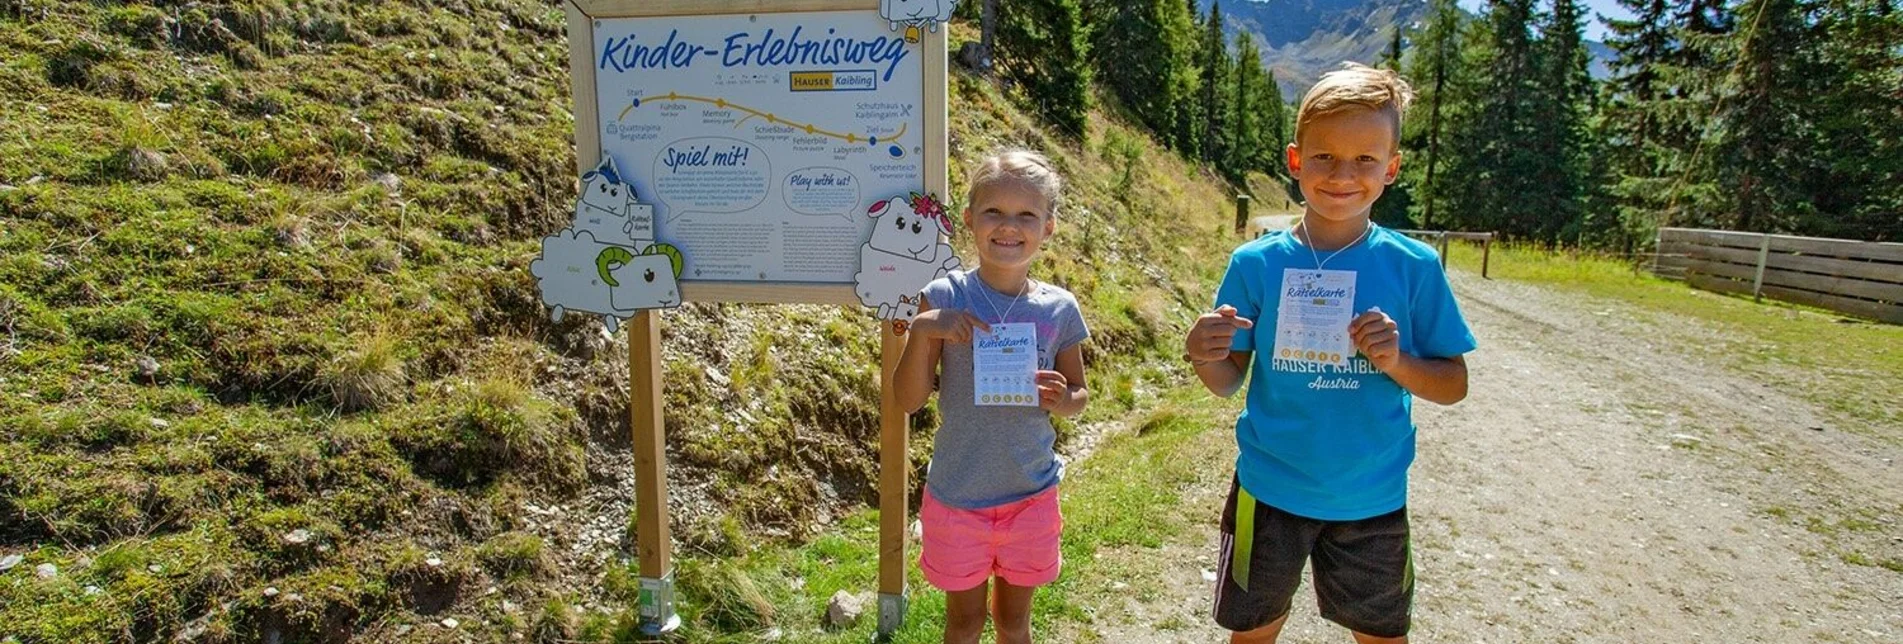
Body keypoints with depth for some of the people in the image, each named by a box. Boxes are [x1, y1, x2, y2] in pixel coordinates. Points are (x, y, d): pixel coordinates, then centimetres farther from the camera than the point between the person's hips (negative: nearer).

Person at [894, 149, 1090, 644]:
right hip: (957, 497, -1)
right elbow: (909, 399, -10)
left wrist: (1063, 401, -17)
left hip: (1031, 497, 2)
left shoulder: (1059, 309, -6)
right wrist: (921, 332, -26)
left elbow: (1079, 392, 7)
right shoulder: (944, 297, -12)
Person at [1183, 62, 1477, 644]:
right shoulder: (1256, 263, -7)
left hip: (1373, 501, 1)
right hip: (1270, 491, 0)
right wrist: (1202, 356, -25)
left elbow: (1454, 385, -1)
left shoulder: (1413, 267, -7)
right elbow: (1229, 381, -3)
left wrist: (1397, 361, -21)